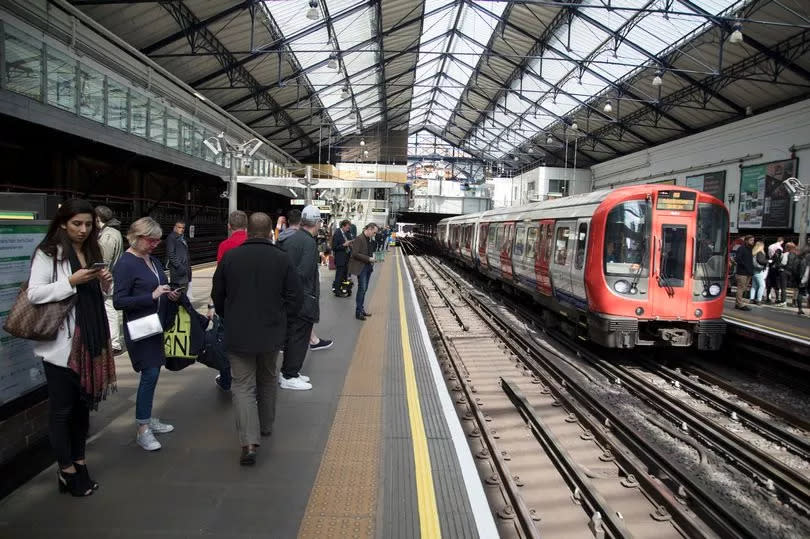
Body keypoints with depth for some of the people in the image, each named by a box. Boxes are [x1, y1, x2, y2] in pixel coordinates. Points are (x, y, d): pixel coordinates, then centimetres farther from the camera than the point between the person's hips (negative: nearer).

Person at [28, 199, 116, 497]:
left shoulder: (91, 251, 13)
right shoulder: (48, 253, -8)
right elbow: (34, 294, -14)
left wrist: (105, 283, 0)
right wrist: (71, 281, -21)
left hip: (90, 340, 7)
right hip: (61, 343, -7)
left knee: (83, 402, 15)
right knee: (61, 407, 4)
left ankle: (79, 462, 27)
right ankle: (66, 469, 17)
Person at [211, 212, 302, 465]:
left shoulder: (230, 257, -6)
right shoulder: (282, 259, -8)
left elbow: (217, 296, 4)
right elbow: (295, 299, -6)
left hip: (238, 334, -1)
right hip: (271, 333, 1)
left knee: (243, 386, 4)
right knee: (267, 380, 22)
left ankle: (249, 441, -9)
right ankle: (266, 427, 37)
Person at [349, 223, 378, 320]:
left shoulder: (370, 240, 12)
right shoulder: (359, 239, -14)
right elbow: (355, 254, -19)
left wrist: (372, 259, 5)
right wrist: (368, 259, -19)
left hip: (368, 267, 8)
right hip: (361, 267, -8)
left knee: (364, 289, 12)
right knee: (362, 288, -8)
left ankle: (361, 310, 21)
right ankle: (358, 312, -1)